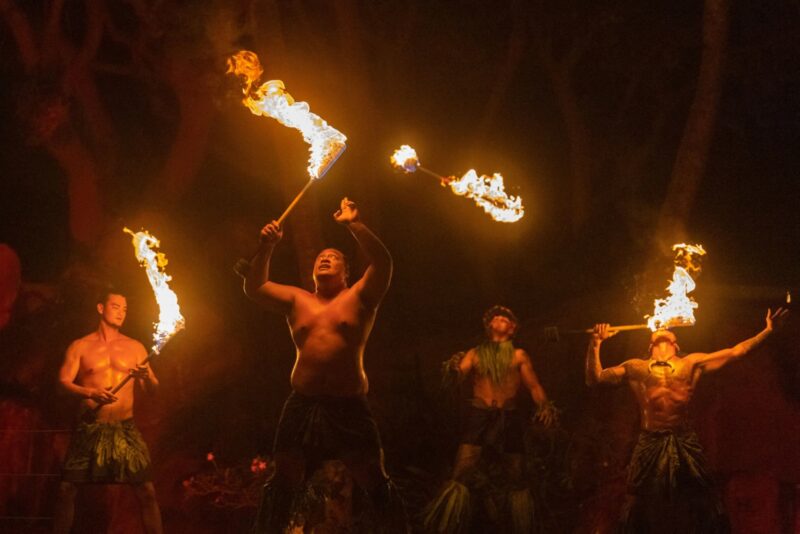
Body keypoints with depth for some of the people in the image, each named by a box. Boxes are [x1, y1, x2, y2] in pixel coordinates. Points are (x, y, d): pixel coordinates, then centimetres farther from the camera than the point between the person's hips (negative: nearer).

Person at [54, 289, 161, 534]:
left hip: (125, 429, 1)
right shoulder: (80, 346, 7)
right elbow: (63, 381, 0)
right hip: (90, 428, -1)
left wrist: (147, 378, -14)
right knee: (66, 489, -4)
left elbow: (152, 389, 10)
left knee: (146, 491, -9)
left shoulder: (135, 348, 11)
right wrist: (91, 393, -18)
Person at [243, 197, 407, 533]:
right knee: (282, 484, 3)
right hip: (303, 404, 3)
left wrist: (353, 225, -15)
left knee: (376, 484, -1)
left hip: (349, 405, -3)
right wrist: (266, 247, -4)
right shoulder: (296, 300, 16)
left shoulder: (358, 297, 6)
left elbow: (382, 263, -9)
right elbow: (254, 288, 9)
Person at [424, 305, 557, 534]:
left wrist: (544, 405, -15)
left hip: (509, 417, 1)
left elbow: (534, 386, 4)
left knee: (516, 477, 6)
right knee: (460, 473, -13)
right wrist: (454, 367, -27)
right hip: (478, 414, -1)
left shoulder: (518, 356, 12)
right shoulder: (475, 353, 13)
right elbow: (460, 371, -2)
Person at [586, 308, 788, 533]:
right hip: (650, 444, 0)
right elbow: (594, 378, 16)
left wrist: (767, 331, 13)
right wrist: (595, 343, 8)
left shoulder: (692, 363, 16)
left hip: (685, 445, 0)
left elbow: (735, 352, 17)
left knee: (700, 507, 1)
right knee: (643, 511, 2)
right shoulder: (636, 367, 16)